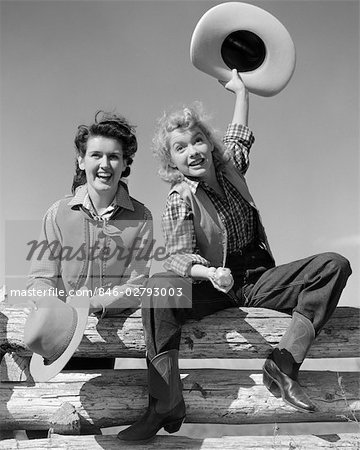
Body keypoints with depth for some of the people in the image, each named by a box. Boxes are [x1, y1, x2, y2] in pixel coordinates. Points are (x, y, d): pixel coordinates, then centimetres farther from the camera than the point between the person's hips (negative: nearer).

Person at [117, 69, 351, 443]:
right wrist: (211, 273, -37)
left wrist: (240, 90, 34)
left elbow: (240, 136, 28)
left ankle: (283, 365, -23)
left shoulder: (228, 168, 6)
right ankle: (165, 408, -32)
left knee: (334, 265, -15)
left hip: (257, 279, 4)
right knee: (158, 286, -35)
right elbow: (178, 257, -18)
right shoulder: (179, 201, -8)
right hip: (212, 285, -4)